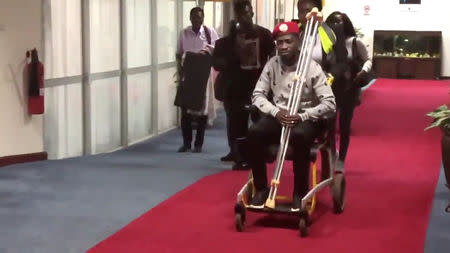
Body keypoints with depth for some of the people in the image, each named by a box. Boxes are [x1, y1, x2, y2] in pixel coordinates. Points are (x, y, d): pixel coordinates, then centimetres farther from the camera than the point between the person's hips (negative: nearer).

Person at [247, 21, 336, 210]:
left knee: (299, 136, -37)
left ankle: (299, 192, -19)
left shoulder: (312, 67, -11)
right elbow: (257, 95, -1)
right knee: (254, 133, -27)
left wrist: (301, 117, -28)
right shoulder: (272, 65, -1)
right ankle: (261, 188, -11)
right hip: (278, 117, 3)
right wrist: (276, 112, -20)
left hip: (305, 119, -3)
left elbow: (329, 103, -15)